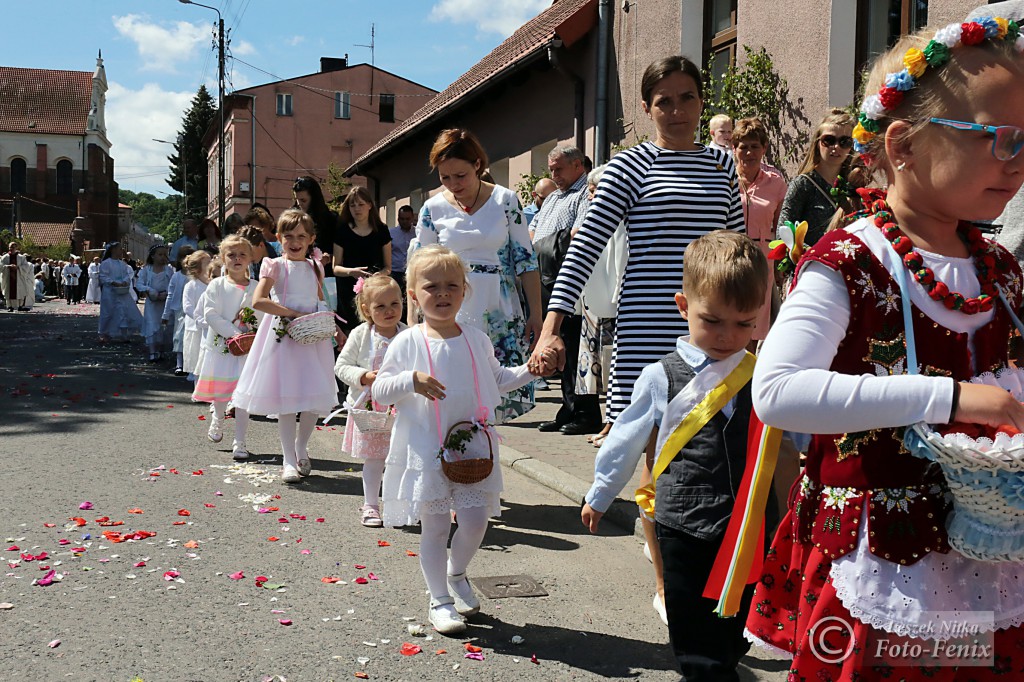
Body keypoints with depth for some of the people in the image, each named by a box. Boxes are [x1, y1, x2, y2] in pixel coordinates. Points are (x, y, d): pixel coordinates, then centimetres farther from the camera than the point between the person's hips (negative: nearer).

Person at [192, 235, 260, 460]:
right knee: (219, 390, 14)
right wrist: (235, 333, -18)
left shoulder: (256, 288, 2)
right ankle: (218, 419, 47)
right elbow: (211, 315, -10)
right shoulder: (216, 286, -1)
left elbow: (264, 317, -1)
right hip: (221, 345, 1)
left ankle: (239, 442, 3)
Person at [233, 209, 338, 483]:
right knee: (286, 399, -1)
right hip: (284, 335, -4)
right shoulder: (275, 266, -4)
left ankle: (301, 447, 27)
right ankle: (289, 460, 11)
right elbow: (258, 300, -15)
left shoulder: (315, 267, 10)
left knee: (315, 398, 3)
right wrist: (293, 313, -16)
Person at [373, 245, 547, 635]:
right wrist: (411, 381, -22)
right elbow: (379, 391, -5)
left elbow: (497, 379, 19)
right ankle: (439, 599, 22)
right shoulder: (407, 344, -6)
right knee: (434, 527, 5)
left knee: (475, 520, 1)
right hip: (425, 452, -3)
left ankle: (456, 573, 32)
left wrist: (529, 370, 4)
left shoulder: (476, 340, 5)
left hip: (473, 448, 3)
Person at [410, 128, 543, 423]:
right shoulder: (433, 208, 2)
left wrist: (536, 314, 0)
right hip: (451, 318, 0)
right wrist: (412, 323, 3)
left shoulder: (505, 200, 0)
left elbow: (525, 260, 2)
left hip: (500, 315, 0)